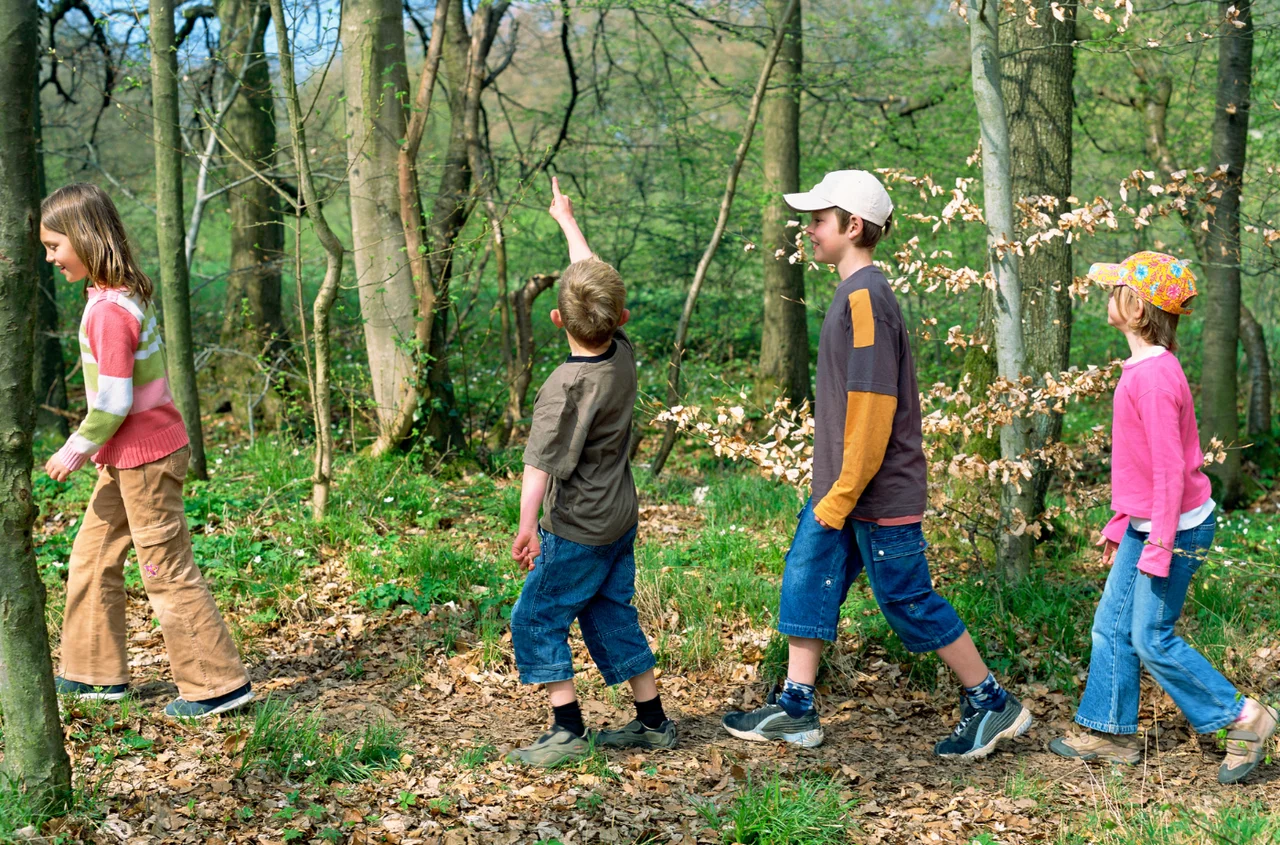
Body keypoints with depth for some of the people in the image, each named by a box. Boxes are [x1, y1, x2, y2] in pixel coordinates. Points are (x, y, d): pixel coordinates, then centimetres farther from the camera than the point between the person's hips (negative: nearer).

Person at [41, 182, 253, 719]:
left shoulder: (108, 311, -22)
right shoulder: (125, 292, 7)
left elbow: (114, 402, -23)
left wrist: (75, 452, -10)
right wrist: (94, 448, 19)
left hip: (144, 458, -10)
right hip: (127, 455, 10)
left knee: (166, 571, -1)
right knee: (91, 558, 18)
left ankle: (217, 684, 7)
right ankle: (96, 673, 29)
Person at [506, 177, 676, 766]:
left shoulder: (567, 385, -22)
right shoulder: (623, 354, -2)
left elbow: (542, 459, -29)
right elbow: (593, 277, 11)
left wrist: (527, 524, -34)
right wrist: (567, 220, 22)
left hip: (577, 529, -8)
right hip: (621, 518, 8)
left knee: (537, 618, 3)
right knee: (611, 616, 18)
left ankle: (569, 730, 3)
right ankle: (653, 722, 22)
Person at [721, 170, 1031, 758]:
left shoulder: (865, 297, -20)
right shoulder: (855, 294, 12)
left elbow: (873, 405, -24)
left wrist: (843, 495, -20)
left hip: (879, 493, -10)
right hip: (840, 489, 10)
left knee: (909, 601, 1)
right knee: (808, 579, 11)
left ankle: (993, 705, 15)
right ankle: (795, 709, 20)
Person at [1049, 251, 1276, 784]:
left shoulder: (1154, 376, -23)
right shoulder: (1143, 367, 8)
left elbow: (1170, 469, -24)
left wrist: (1159, 549, -22)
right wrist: (1120, 524, 22)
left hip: (1175, 529, -10)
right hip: (1145, 523, 10)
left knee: (1152, 639, -1)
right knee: (1112, 626, 12)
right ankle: (1111, 732, 23)